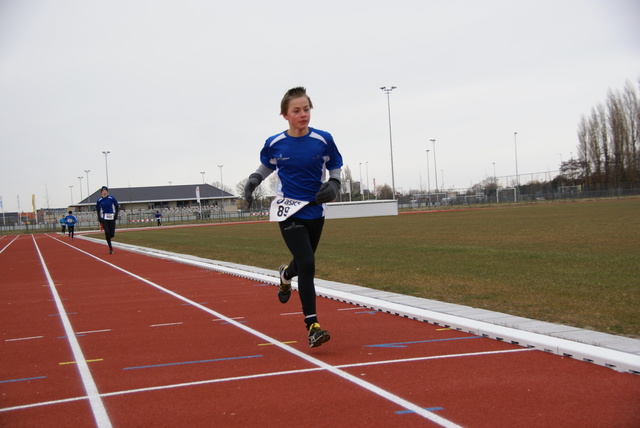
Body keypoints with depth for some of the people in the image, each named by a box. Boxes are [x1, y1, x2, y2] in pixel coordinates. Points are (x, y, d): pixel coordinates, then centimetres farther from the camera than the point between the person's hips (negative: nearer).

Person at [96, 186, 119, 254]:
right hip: (104, 218, 0)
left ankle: (108, 239, 37)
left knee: (112, 234, -1)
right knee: (107, 232, -13)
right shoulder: (99, 200, 1)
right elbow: (98, 210, 11)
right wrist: (99, 218, -1)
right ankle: (110, 248, -2)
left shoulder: (111, 198, -4)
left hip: (112, 218, 0)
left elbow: (117, 207, 5)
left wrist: (116, 215, -6)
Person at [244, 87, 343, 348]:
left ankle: (286, 275, 59)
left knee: (304, 263, 19)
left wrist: (334, 185, -12)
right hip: (289, 212, -3)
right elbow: (266, 165, 13)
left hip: (315, 211, 3)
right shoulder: (274, 144, -7)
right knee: (307, 264, -17)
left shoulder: (323, 140, -7)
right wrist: (254, 179, -5)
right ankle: (312, 326, -11)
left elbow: (336, 167, 7)